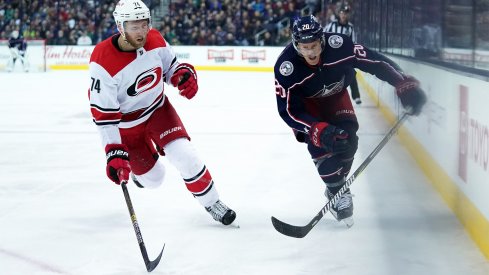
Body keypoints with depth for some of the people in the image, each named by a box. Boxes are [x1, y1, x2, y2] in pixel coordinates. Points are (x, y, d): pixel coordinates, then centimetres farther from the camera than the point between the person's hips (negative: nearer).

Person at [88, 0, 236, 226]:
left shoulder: (155, 40, -17)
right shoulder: (103, 61, -31)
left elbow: (170, 67, 4)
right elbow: (103, 113, -29)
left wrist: (184, 74, -20)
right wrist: (114, 153, -33)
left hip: (157, 108, 3)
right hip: (126, 122, -3)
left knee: (183, 154, -16)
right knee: (152, 178, 6)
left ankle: (211, 201, 4)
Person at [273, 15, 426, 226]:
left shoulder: (339, 46, -35)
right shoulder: (286, 67, -37)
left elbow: (375, 61, -27)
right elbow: (288, 110, -33)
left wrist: (405, 84, -35)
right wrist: (318, 131, -45)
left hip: (335, 95, 2)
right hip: (305, 102, -2)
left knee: (347, 139, -13)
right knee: (320, 143, -21)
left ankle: (337, 185, 12)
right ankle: (338, 192, -3)